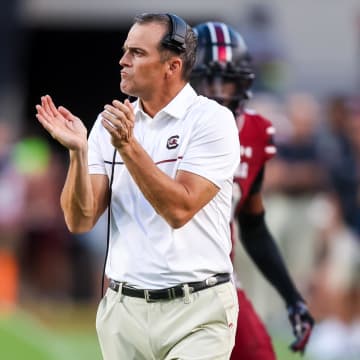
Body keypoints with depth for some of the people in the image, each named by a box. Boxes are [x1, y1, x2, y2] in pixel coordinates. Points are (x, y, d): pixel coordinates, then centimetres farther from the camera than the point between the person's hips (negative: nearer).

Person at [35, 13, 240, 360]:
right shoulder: (109, 123, 7)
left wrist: (128, 146, -22)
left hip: (196, 309, -4)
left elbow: (179, 210, -18)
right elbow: (80, 221, 1)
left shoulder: (212, 120, -6)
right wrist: (78, 151, -14)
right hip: (123, 307, 4)